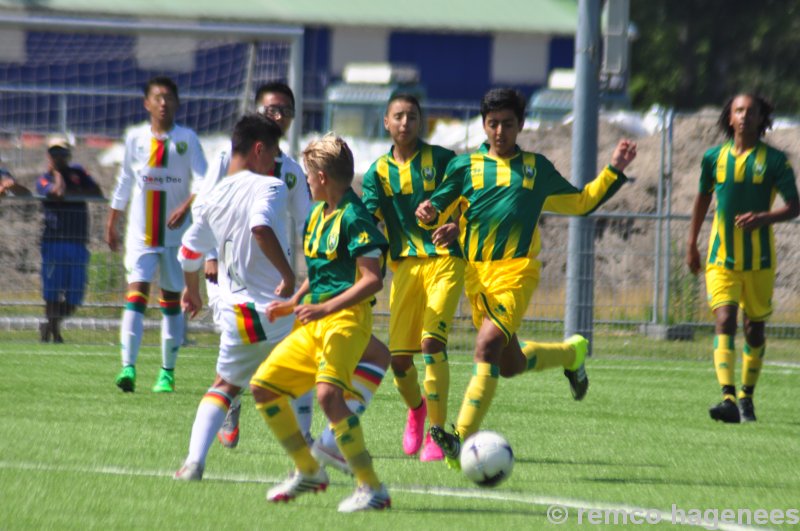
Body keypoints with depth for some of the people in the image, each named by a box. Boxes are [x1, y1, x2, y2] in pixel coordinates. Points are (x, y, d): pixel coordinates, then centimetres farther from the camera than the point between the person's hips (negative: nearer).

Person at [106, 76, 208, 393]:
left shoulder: (186, 139, 0)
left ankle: (167, 373, 15)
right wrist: (111, 224, 18)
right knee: (136, 294, -13)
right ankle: (128, 368, -22)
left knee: (172, 301, 6)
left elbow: (202, 181, -8)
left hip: (176, 233, -1)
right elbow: (124, 182, 16)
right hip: (141, 233, 1)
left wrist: (186, 207, -27)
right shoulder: (135, 138, 6)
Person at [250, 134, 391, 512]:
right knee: (263, 386, 9)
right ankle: (308, 472, 20)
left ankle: (372, 488, -24)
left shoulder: (353, 218, -13)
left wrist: (326, 308, -27)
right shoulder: (317, 215, 15)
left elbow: (372, 279, -20)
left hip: (345, 319, -10)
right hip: (314, 323, 10)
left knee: (328, 393, -29)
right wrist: (293, 303, 17)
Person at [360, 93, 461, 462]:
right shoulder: (378, 172, 8)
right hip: (405, 264, 3)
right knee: (399, 356, -1)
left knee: (431, 341, -19)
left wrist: (456, 227, -16)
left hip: (445, 259, -3)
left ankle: (438, 432, -12)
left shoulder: (441, 159, 2)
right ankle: (415, 408, 32)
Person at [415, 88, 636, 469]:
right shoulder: (466, 165, 11)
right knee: (510, 364, 9)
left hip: (516, 270, -3)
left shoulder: (537, 167, 13)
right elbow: (438, 210, 9)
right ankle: (571, 353, 40)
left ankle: (463, 440, -25)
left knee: (487, 346, -22)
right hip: (476, 273, 3)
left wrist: (614, 171, 15)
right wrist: (428, 214, -14)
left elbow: (580, 202, 24)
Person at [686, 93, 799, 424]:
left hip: (759, 258, 0)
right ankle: (728, 398, -27)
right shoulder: (714, 157, 3)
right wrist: (691, 245, 20)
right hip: (722, 257, 0)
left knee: (754, 328, 9)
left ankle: (746, 397, 26)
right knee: (724, 321, -16)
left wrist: (763, 218, -23)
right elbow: (702, 198, 17)